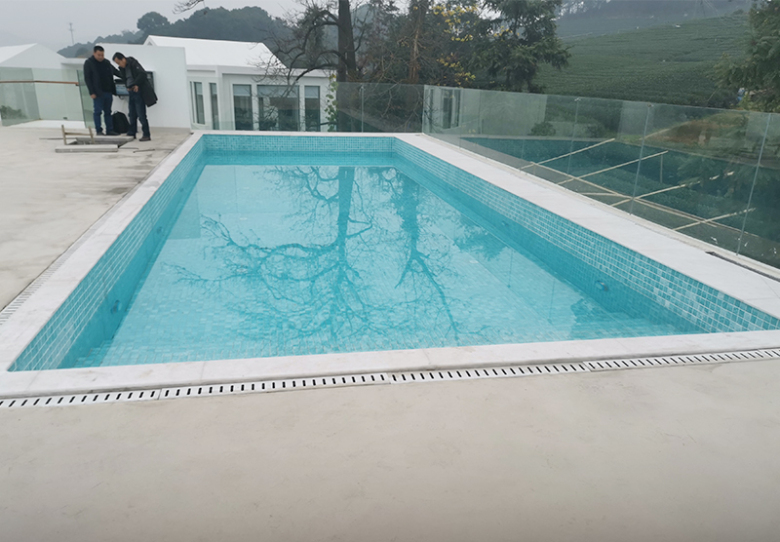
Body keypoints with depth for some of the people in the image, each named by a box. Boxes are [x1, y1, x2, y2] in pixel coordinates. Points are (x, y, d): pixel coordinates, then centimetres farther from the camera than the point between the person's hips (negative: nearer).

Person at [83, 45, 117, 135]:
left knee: (108, 112, 9)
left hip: (108, 91, 5)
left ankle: (109, 130, 14)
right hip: (98, 93, -5)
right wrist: (92, 92, -14)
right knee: (97, 111, -3)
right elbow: (87, 78, -6)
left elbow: (111, 77, 18)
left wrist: (113, 90, 11)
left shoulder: (107, 63, 13)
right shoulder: (88, 63, -2)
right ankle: (99, 130, 0)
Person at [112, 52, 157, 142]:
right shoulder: (123, 67, 11)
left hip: (138, 92, -8)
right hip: (131, 92, 8)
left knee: (141, 115, -7)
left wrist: (136, 85, -21)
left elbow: (142, 74, -22)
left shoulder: (133, 64, -12)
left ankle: (147, 135, -2)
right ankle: (131, 134, 21)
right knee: (132, 115, 13)